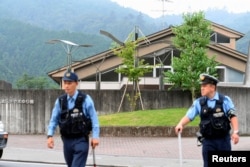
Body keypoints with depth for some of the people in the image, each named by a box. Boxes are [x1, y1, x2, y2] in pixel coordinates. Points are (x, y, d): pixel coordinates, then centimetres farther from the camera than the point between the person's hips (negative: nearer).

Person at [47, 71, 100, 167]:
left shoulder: (85, 99, -8)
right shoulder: (60, 101, 4)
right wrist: (50, 135, -3)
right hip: (67, 140, 4)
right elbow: (54, 119, 7)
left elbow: (94, 118, -7)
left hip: (81, 140, -4)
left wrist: (95, 136, -13)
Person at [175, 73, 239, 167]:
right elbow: (189, 116, -1)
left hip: (223, 139, -1)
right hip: (208, 141, 1)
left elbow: (232, 116, -9)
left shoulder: (225, 100, -4)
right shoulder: (199, 103, 2)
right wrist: (181, 124, -22)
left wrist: (235, 132, -22)